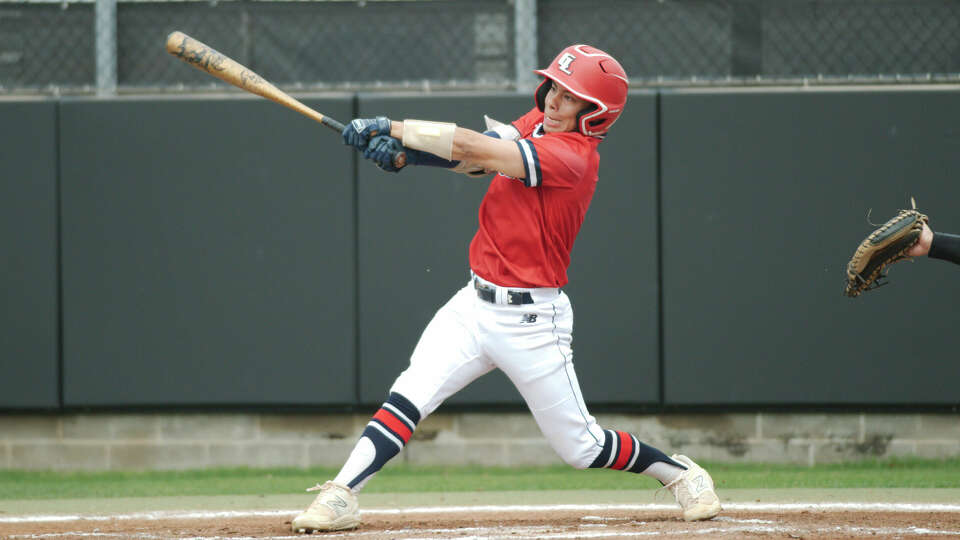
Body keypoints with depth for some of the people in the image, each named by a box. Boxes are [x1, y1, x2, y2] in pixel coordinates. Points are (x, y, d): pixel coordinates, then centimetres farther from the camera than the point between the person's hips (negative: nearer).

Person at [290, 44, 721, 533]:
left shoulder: (573, 157, -21)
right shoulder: (535, 125, 6)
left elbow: (476, 149, -26)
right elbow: (471, 157, -4)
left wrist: (390, 129, -23)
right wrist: (402, 149, -22)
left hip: (532, 322, -6)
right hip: (475, 305, 6)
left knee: (580, 447, 5)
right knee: (410, 396, -14)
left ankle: (681, 473, 27)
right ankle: (342, 495, -19)